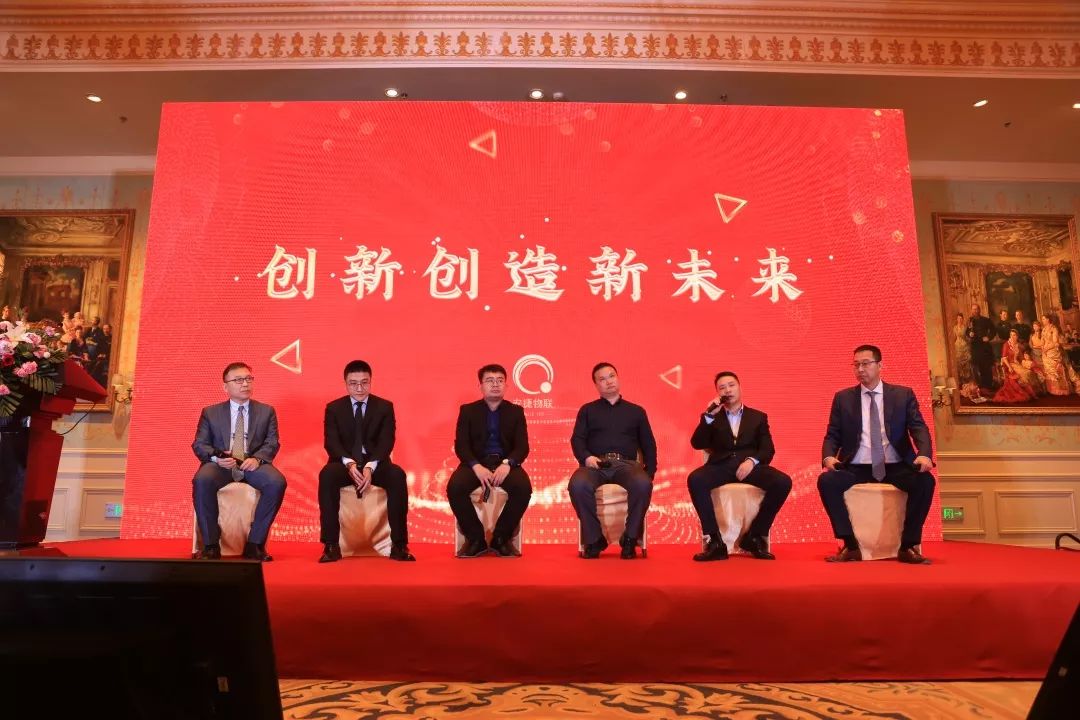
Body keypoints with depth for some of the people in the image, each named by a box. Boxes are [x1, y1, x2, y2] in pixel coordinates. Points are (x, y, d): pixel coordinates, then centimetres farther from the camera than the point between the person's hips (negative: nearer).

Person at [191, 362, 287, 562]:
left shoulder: (266, 411, 15)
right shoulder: (210, 413, 15)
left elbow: (272, 443, 5)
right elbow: (199, 444, 8)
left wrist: (256, 458, -17)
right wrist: (216, 457, -15)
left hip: (253, 465, 0)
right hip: (220, 465, 0)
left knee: (277, 482, -32)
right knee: (201, 480, -34)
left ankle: (255, 543, -21)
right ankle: (210, 544, -20)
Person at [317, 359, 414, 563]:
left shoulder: (385, 407, 5)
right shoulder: (333, 408, 6)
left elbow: (386, 441, -7)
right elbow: (331, 442, -6)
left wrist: (370, 466, -25)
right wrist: (349, 463, -26)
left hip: (375, 463, 0)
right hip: (345, 464, 0)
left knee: (397, 475, -32)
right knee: (327, 475, -33)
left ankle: (399, 545, -27)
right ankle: (331, 545, -28)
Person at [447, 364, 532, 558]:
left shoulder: (516, 411, 11)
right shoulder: (468, 410, 10)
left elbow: (522, 446, 1)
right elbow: (461, 445, -1)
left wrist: (507, 464, -21)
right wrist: (476, 467, -21)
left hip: (505, 463, 0)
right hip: (476, 463, 0)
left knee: (523, 488, -31)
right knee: (454, 488, -31)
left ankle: (501, 538, -9)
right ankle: (475, 538, -10)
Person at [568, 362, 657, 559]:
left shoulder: (636, 411, 24)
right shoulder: (587, 410, 21)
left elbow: (649, 445, 20)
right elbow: (577, 439, 10)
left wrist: (650, 471, 5)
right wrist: (586, 457, -12)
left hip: (626, 463, 0)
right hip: (596, 464, 0)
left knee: (643, 484, -35)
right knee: (578, 484, -35)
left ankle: (630, 539, -16)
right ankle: (594, 539, -16)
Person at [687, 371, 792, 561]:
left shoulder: (758, 417, 21)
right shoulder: (713, 417, 21)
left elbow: (768, 450, 8)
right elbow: (697, 444, 6)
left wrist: (752, 460, -14)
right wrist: (708, 415, -3)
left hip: (749, 464, 1)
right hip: (721, 465, 0)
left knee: (783, 482, -28)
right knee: (695, 480, -33)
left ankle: (754, 536, -11)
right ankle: (715, 541, -27)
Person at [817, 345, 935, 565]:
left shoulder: (903, 394, 9)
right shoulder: (842, 398, 10)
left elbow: (919, 428, -1)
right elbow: (832, 435, 7)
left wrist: (924, 454, -23)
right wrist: (828, 456, -16)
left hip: (896, 467, 0)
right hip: (856, 468, 0)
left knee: (925, 480, -30)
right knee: (826, 480, -28)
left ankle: (908, 545, -14)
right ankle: (851, 545, -19)